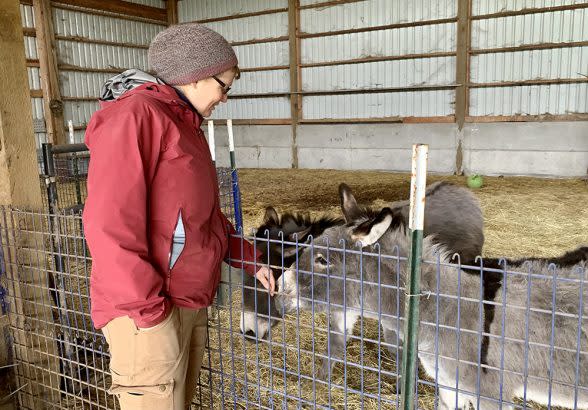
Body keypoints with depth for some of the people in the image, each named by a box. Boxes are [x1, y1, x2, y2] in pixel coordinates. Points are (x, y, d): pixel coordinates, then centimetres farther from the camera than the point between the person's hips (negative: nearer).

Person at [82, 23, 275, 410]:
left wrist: (249, 259, 17)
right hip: (148, 310, -9)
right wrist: (148, 308, -20)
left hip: (190, 302, 9)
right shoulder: (134, 115, -15)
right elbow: (108, 223, -23)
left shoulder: (186, 126, 15)